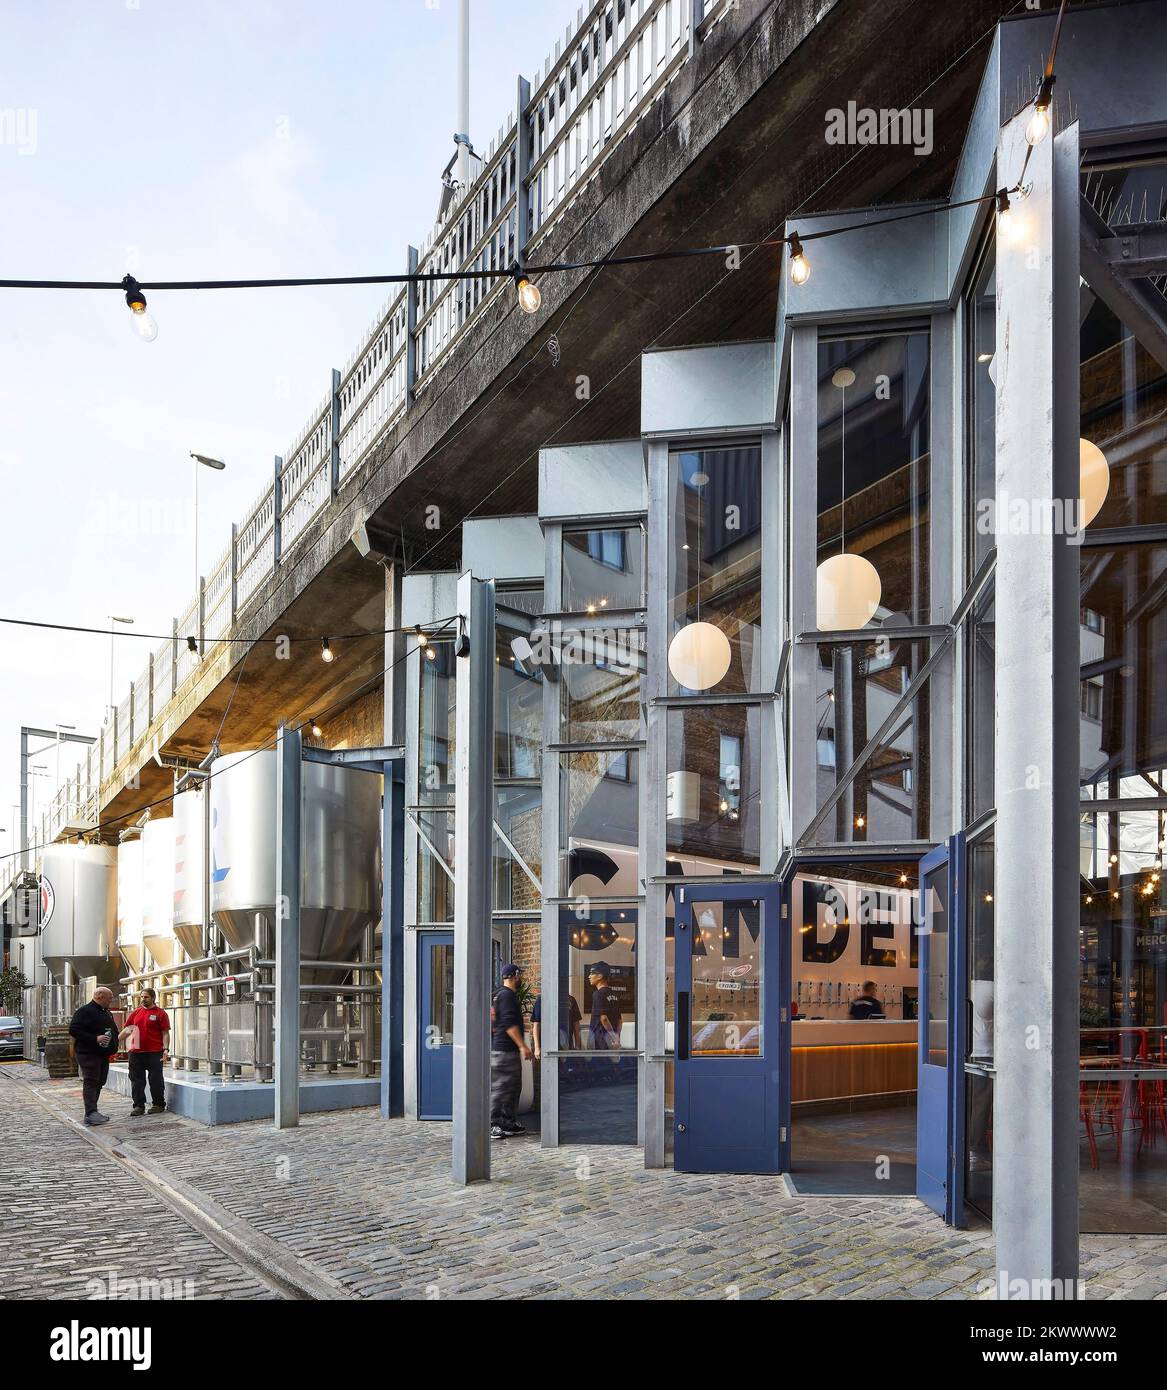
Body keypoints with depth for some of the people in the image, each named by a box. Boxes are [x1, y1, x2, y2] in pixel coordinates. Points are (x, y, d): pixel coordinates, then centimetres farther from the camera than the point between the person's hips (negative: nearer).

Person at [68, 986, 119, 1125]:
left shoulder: (107, 1013, 20)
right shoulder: (85, 1011, -8)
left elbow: (114, 1031, 31)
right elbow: (73, 1030, -17)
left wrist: (113, 1045, 12)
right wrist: (95, 1039, -22)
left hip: (103, 1055, 9)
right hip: (89, 1054, -9)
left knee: (99, 1083, 9)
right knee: (90, 1082, -14)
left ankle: (92, 1112, 16)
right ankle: (91, 1113, -20)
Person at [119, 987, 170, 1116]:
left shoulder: (161, 1013, 0)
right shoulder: (135, 1013, 12)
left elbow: (165, 1034, -3)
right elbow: (127, 1030, 13)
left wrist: (166, 1049, -13)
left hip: (154, 1053, -4)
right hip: (136, 1052, 4)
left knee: (155, 1080, 1)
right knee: (137, 1080, 5)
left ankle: (158, 1104, 12)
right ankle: (139, 1105, 12)